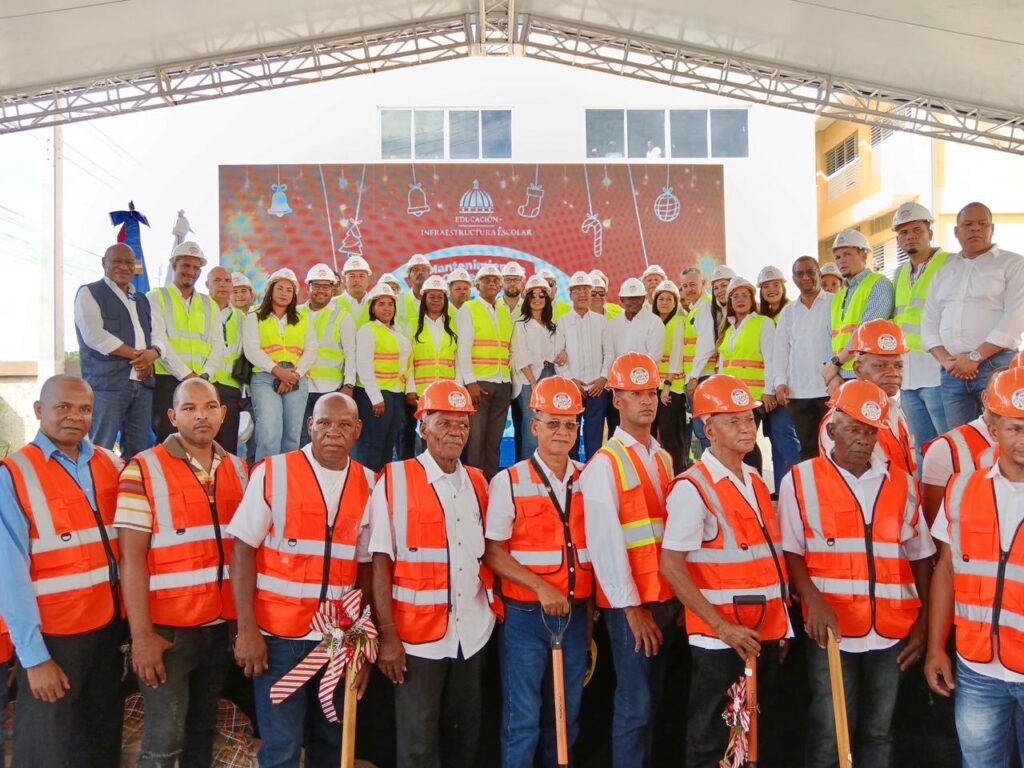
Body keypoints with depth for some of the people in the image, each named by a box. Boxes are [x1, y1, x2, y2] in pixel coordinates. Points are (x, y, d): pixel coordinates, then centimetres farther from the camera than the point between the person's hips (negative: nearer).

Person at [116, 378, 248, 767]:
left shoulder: (239, 470, 6)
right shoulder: (143, 470, -9)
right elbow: (131, 557, -12)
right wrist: (142, 634, -15)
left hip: (222, 626, 5)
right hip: (168, 628, -5)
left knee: (203, 729, 17)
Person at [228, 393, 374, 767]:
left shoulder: (367, 483, 1)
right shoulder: (272, 472, -7)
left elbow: (366, 567, 5)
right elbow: (242, 551, -7)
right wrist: (247, 630, -12)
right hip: (279, 635, -3)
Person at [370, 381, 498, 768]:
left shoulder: (478, 483, 6)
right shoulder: (394, 480, -8)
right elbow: (380, 562, -10)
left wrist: (493, 605, 3)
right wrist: (387, 635, -13)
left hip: (473, 632, 5)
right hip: (417, 634, -4)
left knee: (465, 736, 16)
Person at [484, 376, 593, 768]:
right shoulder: (509, 482, -6)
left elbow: (594, 551, 11)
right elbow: (493, 552, -8)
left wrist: (590, 616, 11)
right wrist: (541, 588, -19)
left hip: (575, 614, 4)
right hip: (525, 616, -4)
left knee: (566, 716, 16)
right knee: (523, 719, 4)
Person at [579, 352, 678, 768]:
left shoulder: (663, 458, 11)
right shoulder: (605, 463, -10)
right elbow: (605, 541, -15)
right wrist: (631, 606, -15)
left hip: (667, 596, 7)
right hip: (630, 602, -6)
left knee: (653, 698, 15)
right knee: (635, 703, 0)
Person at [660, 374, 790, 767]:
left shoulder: (756, 483, 10)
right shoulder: (693, 487, -15)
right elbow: (671, 567, -19)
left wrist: (781, 627, 12)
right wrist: (722, 627, -20)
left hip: (765, 635, 7)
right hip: (720, 639, -7)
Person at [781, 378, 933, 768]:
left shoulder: (901, 483, 9)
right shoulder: (801, 480, 0)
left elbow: (919, 555, 13)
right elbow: (790, 550, -2)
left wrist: (923, 621, 8)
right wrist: (813, 600, -16)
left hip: (892, 633, 3)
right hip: (832, 629, -3)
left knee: (878, 733, 14)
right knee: (830, 734, 1)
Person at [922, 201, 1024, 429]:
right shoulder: (944, 269, 18)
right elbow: (929, 321, 13)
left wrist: (975, 357, -14)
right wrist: (945, 359, -3)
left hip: (997, 366, -4)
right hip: (952, 372, 4)